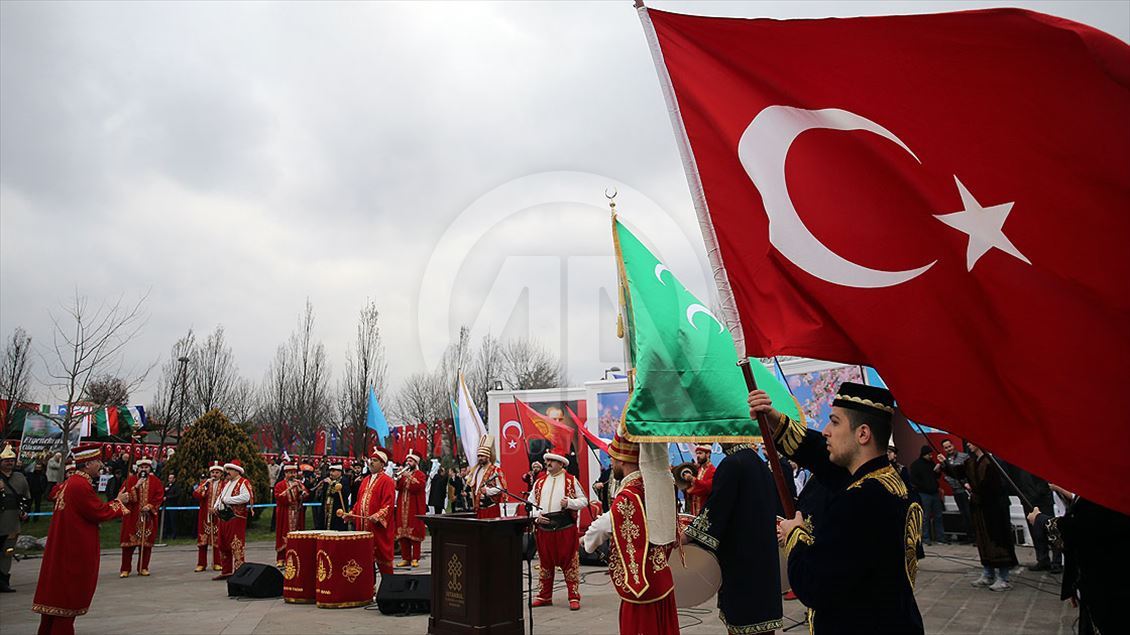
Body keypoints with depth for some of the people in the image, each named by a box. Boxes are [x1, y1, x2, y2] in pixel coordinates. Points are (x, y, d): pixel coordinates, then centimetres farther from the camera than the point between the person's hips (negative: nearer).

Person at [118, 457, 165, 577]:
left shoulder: (155, 481, 6)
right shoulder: (131, 480, 4)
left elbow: (159, 496, -1)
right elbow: (123, 494, -6)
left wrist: (150, 506, -14)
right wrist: (136, 486, -16)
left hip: (149, 517, 1)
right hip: (132, 517, -1)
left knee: (147, 542, 2)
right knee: (129, 541, -1)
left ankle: (143, 568, 12)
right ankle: (125, 569, 6)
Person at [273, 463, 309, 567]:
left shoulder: (299, 484, 16)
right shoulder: (280, 485, 4)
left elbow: (306, 497, 3)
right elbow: (279, 498, -14)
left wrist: (301, 486, -13)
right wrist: (290, 488, -17)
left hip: (298, 515, 3)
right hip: (285, 515, -3)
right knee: (284, 536, -4)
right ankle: (281, 559, 2)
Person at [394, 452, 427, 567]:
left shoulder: (420, 475, 2)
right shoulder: (403, 474, 17)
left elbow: (419, 486, -17)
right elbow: (397, 487, 2)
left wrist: (409, 476, -21)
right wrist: (399, 476, -12)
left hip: (415, 509, -5)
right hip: (402, 508, 5)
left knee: (414, 533, -4)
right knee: (402, 534, 4)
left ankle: (415, 559, 0)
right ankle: (405, 558, 10)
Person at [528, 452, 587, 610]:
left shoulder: (571, 480, 3)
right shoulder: (539, 481, 12)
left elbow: (584, 501, 3)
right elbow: (531, 502, 13)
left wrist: (569, 503, -14)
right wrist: (536, 515, -4)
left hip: (565, 527, -3)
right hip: (543, 527, 4)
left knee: (569, 562, 0)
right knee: (545, 562, 11)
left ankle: (574, 597, 7)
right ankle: (544, 596, 23)